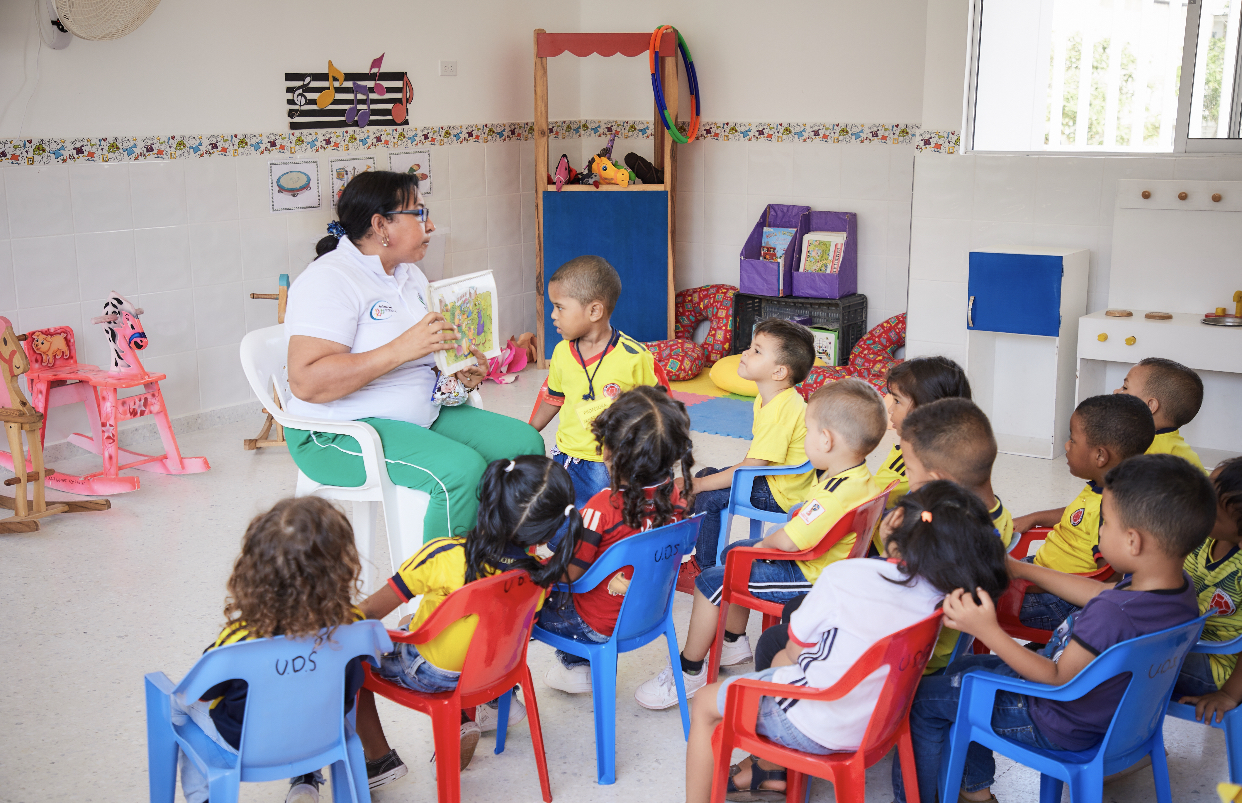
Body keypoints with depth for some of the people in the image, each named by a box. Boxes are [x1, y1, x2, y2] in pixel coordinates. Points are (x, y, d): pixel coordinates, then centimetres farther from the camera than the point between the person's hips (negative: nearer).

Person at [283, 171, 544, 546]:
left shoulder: (409, 274, 13)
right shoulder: (329, 279, -17)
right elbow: (305, 382, -28)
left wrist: (458, 376, 1)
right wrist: (401, 349, -32)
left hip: (422, 415, 9)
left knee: (524, 441, -4)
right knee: (461, 468, -30)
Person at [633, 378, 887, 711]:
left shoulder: (838, 494, -36)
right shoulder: (861, 477, -2)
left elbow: (788, 541, -34)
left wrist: (765, 543, -12)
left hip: (807, 578, -11)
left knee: (710, 582, -11)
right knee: (733, 553, 25)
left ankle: (688, 670, 4)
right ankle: (734, 642, 37)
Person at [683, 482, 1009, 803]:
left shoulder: (845, 576, -26)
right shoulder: (943, 595, -13)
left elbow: (795, 649, -13)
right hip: (874, 724, 7)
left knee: (704, 704, 18)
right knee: (780, 658, 34)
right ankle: (770, 772, 41)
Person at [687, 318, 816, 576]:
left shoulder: (780, 412, -29)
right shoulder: (767, 399, 4)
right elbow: (755, 459, 12)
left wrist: (700, 485, -21)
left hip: (782, 494, -11)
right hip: (771, 478, 11)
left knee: (708, 498, -17)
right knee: (704, 475, 14)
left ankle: (705, 570, 2)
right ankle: (702, 557, 23)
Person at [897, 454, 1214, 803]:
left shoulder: (1112, 614, -40)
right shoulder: (1179, 584, -12)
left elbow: (1058, 679, -28)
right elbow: (1102, 592, 6)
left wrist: (988, 631, -30)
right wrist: (1022, 569, 11)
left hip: (1059, 728, -9)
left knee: (923, 698, 2)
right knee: (963, 668, 26)